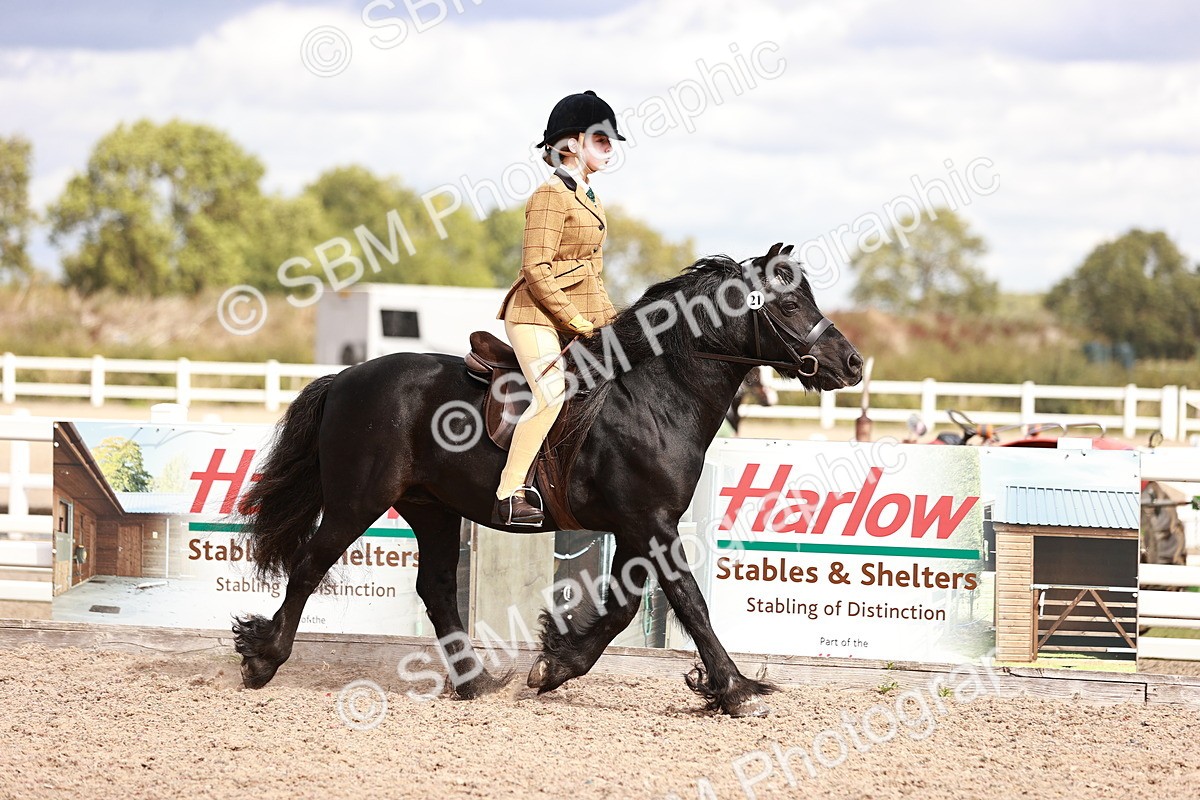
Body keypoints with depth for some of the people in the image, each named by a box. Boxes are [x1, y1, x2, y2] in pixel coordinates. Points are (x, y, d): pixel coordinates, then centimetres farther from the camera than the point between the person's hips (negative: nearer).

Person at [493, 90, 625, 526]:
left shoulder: (587, 197, 18)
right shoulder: (551, 195, -11)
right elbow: (536, 270, -18)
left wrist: (610, 317, 13)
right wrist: (574, 320, -17)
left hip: (578, 317, 10)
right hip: (537, 313, -10)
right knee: (552, 394, -25)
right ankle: (509, 494, -25)